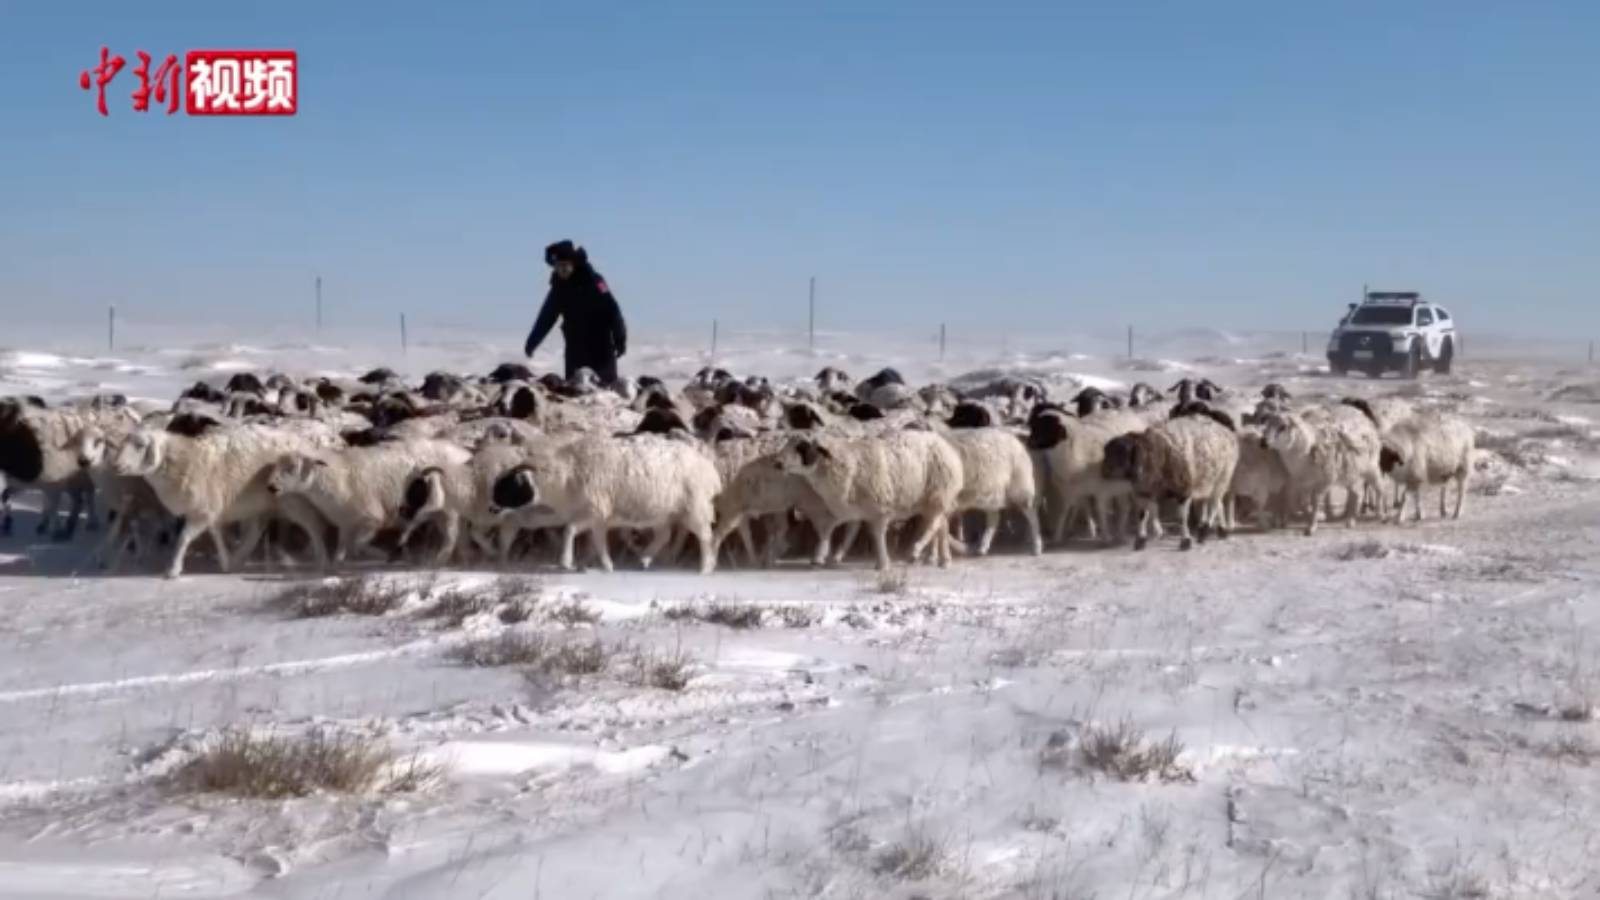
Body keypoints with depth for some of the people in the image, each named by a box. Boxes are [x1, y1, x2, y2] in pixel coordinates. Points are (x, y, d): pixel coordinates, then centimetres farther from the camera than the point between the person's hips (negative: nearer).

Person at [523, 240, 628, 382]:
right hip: (575, 350, 5)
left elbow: (612, 311, -17)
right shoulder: (559, 287, 5)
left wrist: (620, 340, -22)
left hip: (600, 348, -5)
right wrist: (532, 342, 13)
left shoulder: (593, 281, -13)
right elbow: (546, 317, 13)